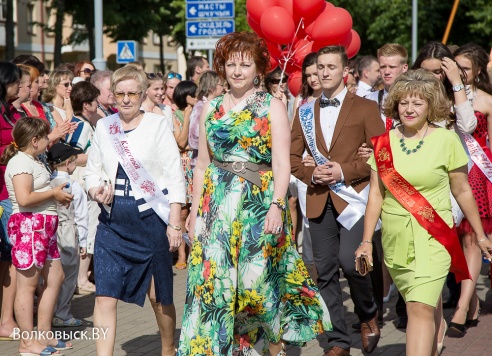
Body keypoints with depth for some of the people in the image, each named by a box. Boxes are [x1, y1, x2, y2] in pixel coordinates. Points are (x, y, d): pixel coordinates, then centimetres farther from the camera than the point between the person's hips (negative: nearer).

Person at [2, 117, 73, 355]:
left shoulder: (32, 161, 18)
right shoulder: (21, 162, -14)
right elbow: (24, 198, -25)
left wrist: (57, 194, 9)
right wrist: (54, 193, -14)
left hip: (43, 226, 11)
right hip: (28, 225, -11)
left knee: (55, 277, 14)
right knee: (28, 284, -5)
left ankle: (44, 335, 21)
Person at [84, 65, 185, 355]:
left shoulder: (157, 125, -2)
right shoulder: (104, 127, 8)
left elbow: (175, 178, -3)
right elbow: (92, 171, 17)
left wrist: (174, 224, -9)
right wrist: (96, 190, -7)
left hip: (150, 219, -3)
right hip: (112, 221, 3)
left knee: (159, 296, 9)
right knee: (105, 296, -7)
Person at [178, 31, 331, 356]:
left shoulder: (273, 107, 0)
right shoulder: (211, 109, 12)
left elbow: (282, 163, -8)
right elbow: (202, 164, 13)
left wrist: (277, 205, -20)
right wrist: (195, 210, 8)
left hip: (259, 203, -3)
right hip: (218, 205, 4)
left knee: (258, 279, -4)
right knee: (214, 279, -2)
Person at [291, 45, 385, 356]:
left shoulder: (365, 108, 2)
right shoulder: (305, 111, 13)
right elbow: (292, 156, 13)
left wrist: (345, 171, -13)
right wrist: (311, 174, -6)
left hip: (353, 196, -4)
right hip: (319, 200, 4)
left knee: (350, 261, -18)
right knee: (326, 271, 4)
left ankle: (368, 314, 12)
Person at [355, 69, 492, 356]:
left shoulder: (446, 140, -5)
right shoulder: (384, 142, 3)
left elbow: (463, 192, 2)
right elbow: (376, 194, 6)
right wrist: (367, 241, 5)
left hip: (432, 237, -4)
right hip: (395, 239, 4)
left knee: (420, 308, -15)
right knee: (426, 304, 17)